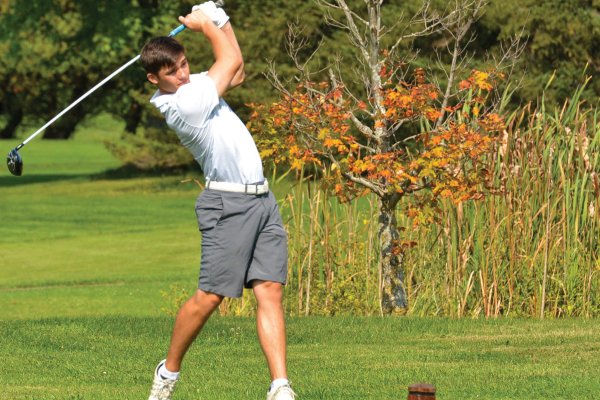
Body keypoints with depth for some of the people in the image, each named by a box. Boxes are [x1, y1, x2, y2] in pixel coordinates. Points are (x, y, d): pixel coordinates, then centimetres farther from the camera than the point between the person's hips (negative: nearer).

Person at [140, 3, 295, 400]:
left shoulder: (192, 86, 11)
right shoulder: (184, 104, -17)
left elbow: (235, 73, 25)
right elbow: (232, 60, -4)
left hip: (261, 199, 8)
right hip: (228, 203, -8)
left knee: (270, 291, -4)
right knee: (210, 296, -6)